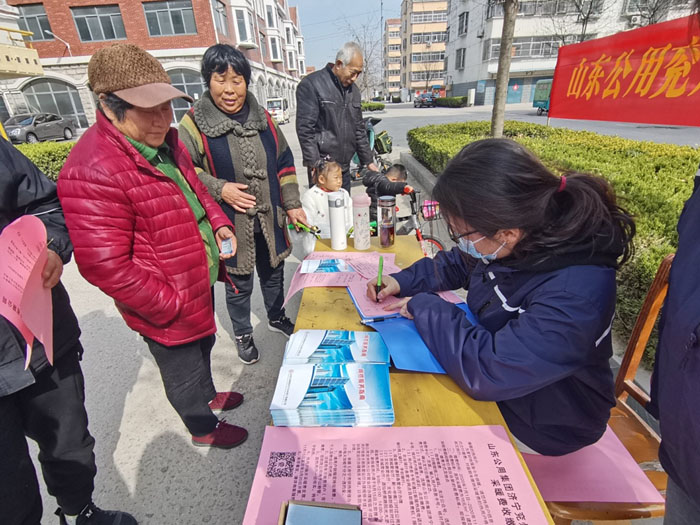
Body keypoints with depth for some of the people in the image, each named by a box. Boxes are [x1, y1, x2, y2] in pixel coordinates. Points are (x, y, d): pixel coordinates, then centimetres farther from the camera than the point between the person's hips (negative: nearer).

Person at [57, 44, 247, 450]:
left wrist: (219, 222, -1)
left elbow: (194, 188, 16)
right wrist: (172, 306, -20)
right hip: (168, 309, -8)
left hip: (202, 282, 9)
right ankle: (203, 428, 46)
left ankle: (208, 396, 59)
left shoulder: (164, 141, 1)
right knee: (184, 371, 18)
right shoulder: (93, 172, -28)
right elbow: (107, 266, -27)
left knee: (203, 346, 31)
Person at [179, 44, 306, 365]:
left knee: (273, 274, 21)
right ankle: (243, 335, 38)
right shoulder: (194, 124, -9)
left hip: (269, 220, 4)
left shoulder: (262, 118, 4)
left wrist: (292, 204, 4)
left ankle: (276, 317, 49)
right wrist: (219, 189, -19)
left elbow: (283, 162, 8)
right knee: (239, 285, 12)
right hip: (230, 225, -4)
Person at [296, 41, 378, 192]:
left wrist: (368, 160, 18)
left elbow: (359, 128, 19)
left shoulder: (353, 89, 14)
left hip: (344, 166, 7)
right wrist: (314, 165, -17)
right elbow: (305, 130, -13)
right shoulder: (311, 85, -8)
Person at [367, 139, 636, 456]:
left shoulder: (576, 291, -35)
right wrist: (403, 282, -8)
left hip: (538, 427, -6)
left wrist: (424, 307, -26)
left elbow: (489, 371, -39)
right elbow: (456, 265, 5)